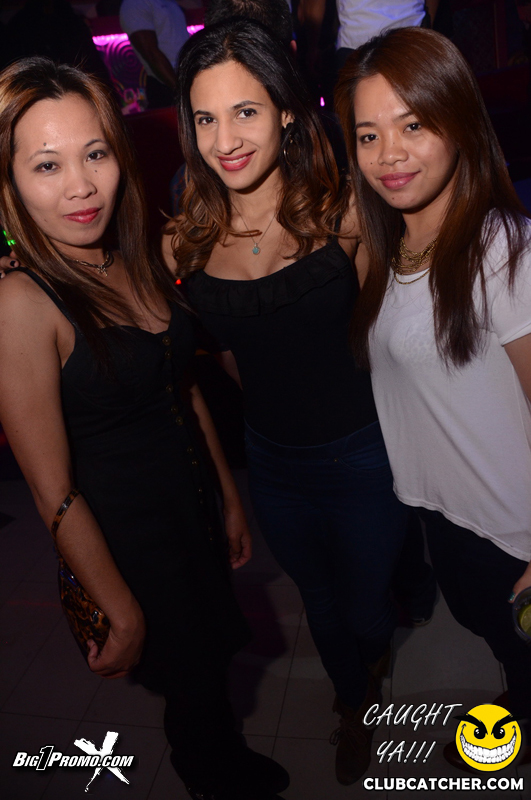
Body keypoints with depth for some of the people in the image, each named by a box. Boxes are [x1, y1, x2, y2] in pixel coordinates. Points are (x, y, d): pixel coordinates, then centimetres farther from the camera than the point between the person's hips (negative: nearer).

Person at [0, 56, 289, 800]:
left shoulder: (135, 262, -4)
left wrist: (231, 497, 11)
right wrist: (122, 614, -12)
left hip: (195, 510, 6)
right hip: (121, 538, -6)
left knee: (211, 656, 28)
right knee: (191, 686, 18)